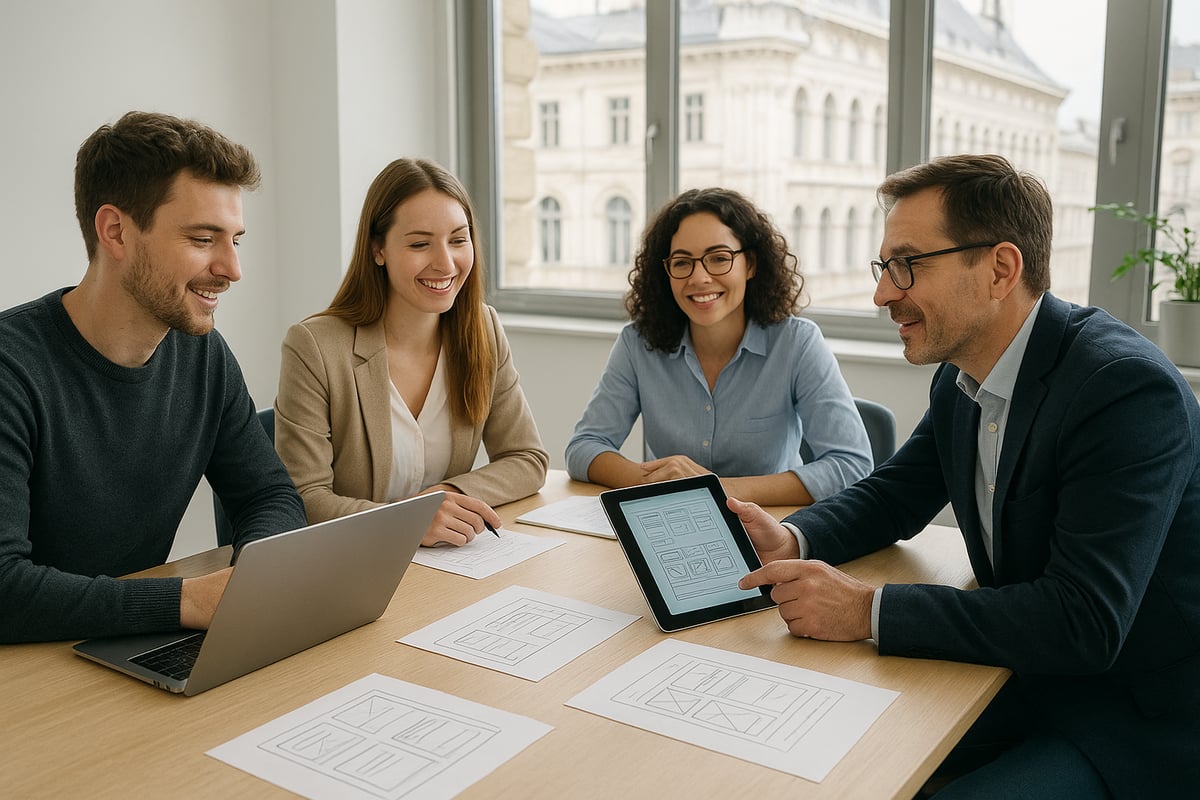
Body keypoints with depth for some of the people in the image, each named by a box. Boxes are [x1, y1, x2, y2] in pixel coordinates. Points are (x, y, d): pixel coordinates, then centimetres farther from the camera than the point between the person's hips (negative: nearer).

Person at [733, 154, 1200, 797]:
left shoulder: (1128, 388, -26)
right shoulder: (959, 381, 0)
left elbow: (1084, 622, -30)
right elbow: (892, 496, 12)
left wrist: (869, 610, -30)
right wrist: (792, 540, -10)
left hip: (1137, 720, -7)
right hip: (1028, 678, 7)